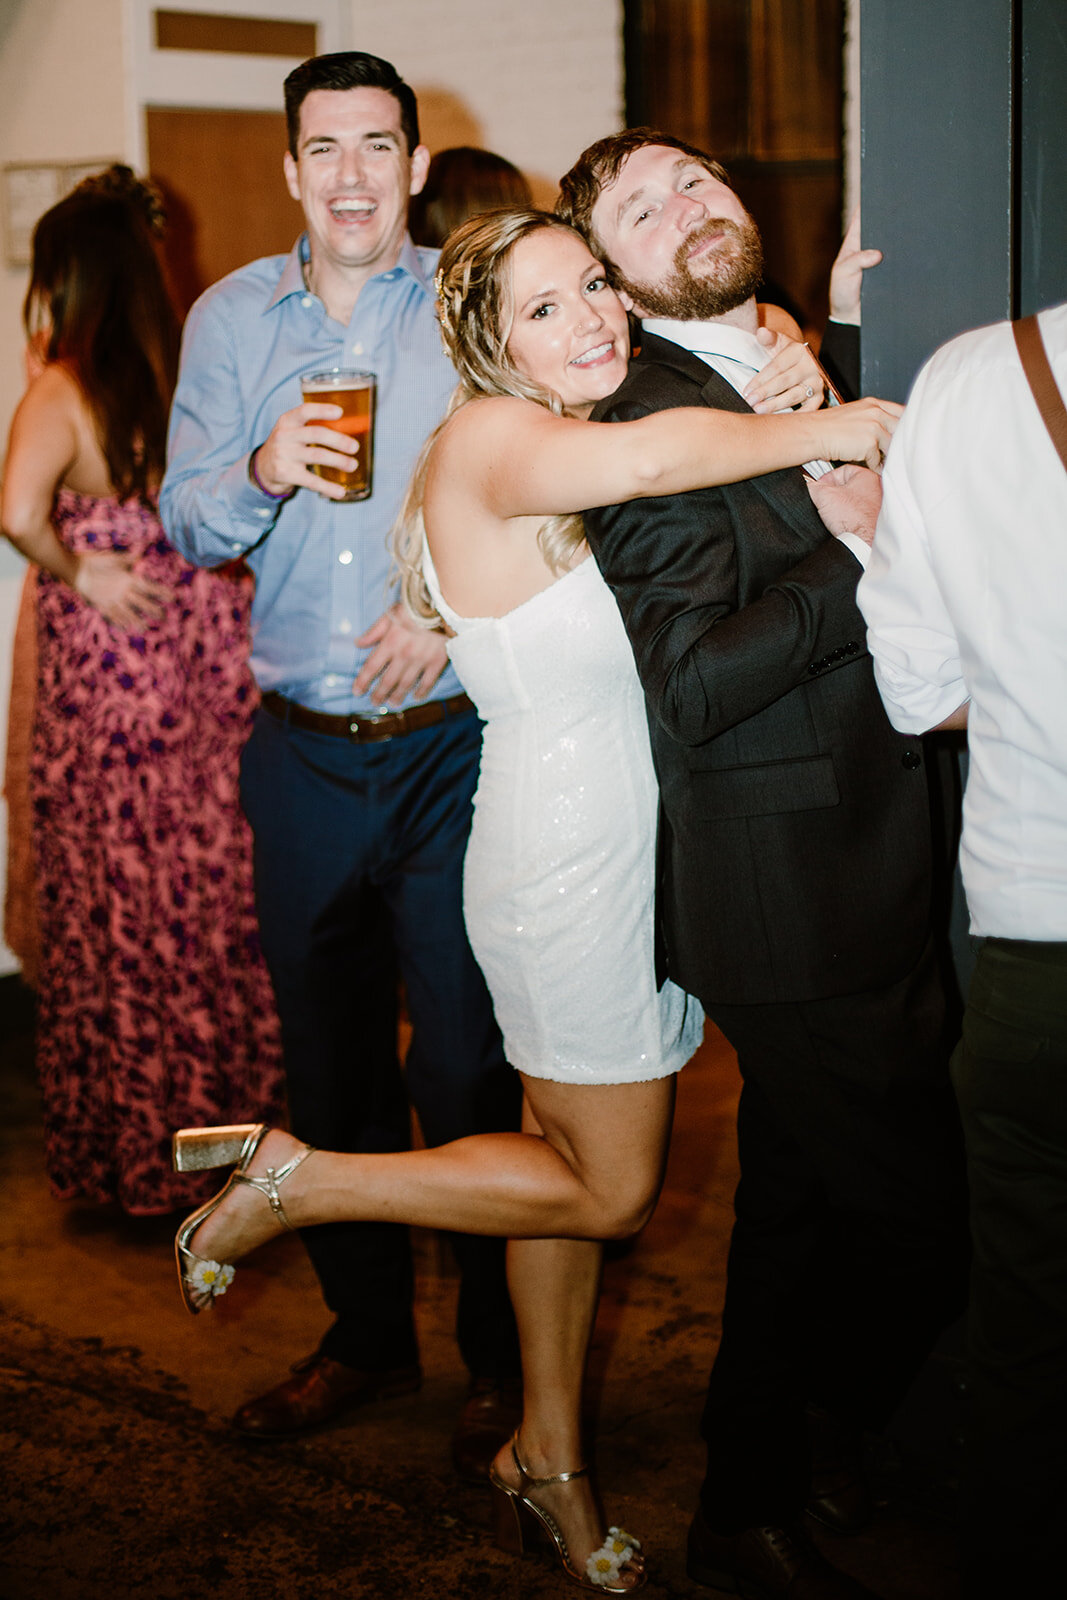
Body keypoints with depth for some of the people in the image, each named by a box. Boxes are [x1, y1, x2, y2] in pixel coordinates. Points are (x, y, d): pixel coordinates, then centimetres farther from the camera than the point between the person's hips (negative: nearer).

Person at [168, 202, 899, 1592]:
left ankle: (548, 1461, 32)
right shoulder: (491, 440, -18)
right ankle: (291, 1181, 14)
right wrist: (829, 429, -26)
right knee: (607, 1190, 3)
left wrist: (795, 377, -4)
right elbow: (651, 457, -37)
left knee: (588, 1167, 16)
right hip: (567, 866, -8)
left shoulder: (580, 444, 9)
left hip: (637, 850, 8)